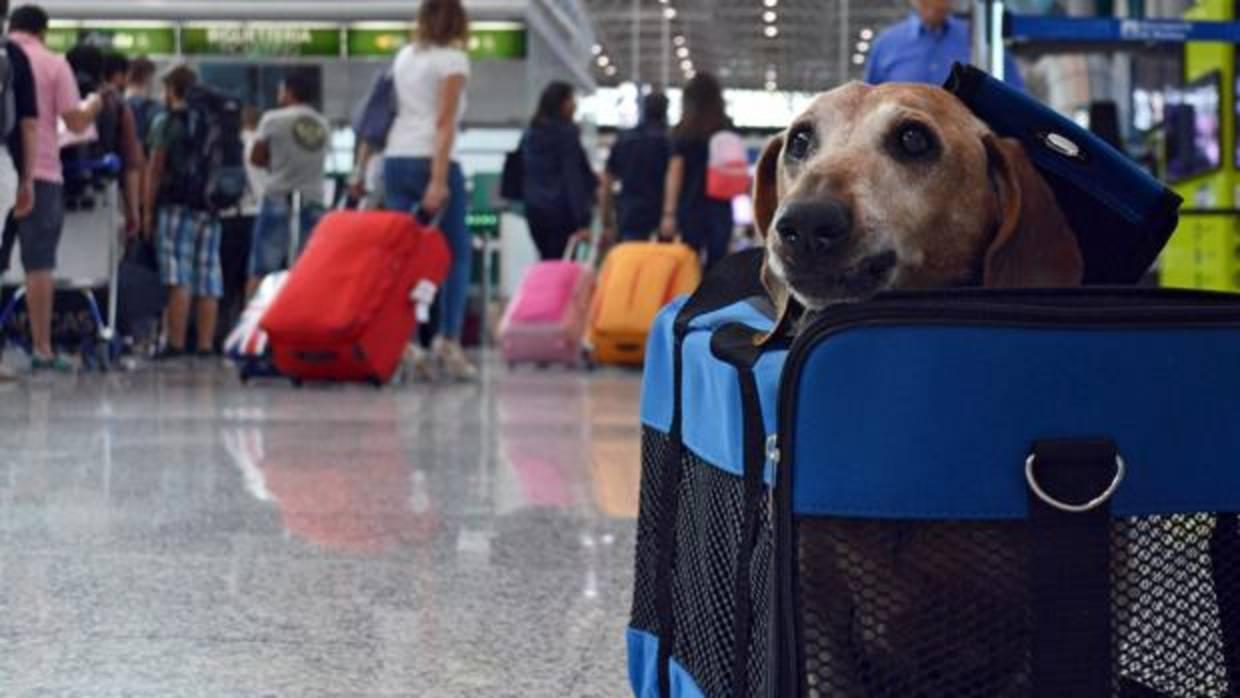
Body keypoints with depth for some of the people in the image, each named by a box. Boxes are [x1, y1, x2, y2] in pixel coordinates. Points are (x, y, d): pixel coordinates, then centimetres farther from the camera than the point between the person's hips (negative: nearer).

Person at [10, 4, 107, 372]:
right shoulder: (53, 65, 1)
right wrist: (95, 105, 17)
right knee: (39, 263, 2)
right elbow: (76, 122, -2)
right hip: (39, 173, -2)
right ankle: (42, 351, 1)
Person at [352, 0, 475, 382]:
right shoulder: (453, 59, -1)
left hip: (395, 161, 6)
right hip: (431, 161, -6)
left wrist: (361, 169, 21)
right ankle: (448, 340, -7)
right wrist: (439, 180, -16)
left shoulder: (404, 57, 17)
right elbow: (444, 123, -11)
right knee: (457, 252, 4)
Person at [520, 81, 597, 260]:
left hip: (535, 210, 7)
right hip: (561, 210, -7)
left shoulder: (530, 134, 10)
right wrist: (582, 221, -15)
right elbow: (573, 177, -14)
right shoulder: (566, 133, -10)